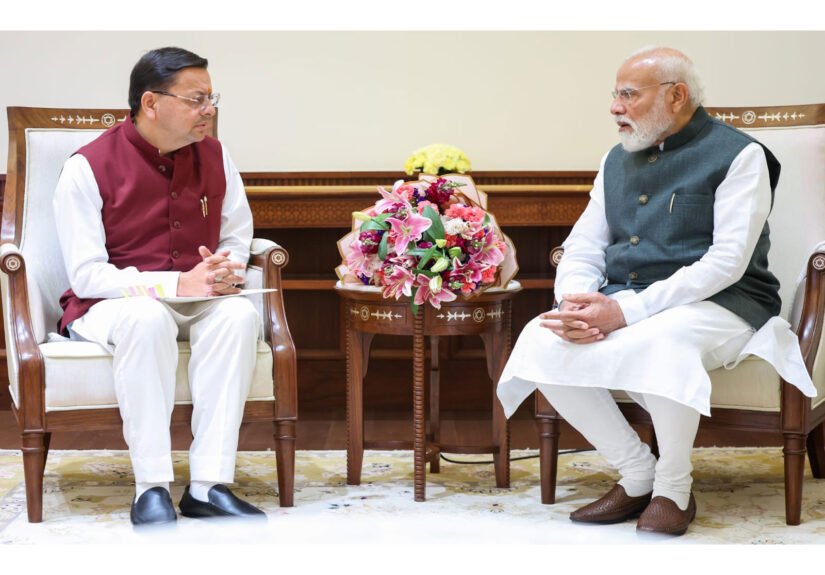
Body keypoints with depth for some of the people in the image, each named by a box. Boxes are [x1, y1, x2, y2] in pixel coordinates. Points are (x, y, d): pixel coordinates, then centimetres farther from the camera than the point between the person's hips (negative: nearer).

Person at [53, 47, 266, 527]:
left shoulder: (214, 157, 4)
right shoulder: (88, 168, -11)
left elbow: (238, 237, 12)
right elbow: (87, 274, -14)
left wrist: (227, 269, -14)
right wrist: (177, 284, -26)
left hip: (196, 302, 4)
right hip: (108, 304, -4)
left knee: (240, 314, -30)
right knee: (147, 318, -39)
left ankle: (209, 485, -33)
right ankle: (152, 488, -35)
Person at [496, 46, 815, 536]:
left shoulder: (738, 156, -4)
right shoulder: (617, 160, 17)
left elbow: (727, 262, -15)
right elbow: (583, 246, 15)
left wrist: (627, 310, -24)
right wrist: (577, 301, -11)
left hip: (718, 305, -6)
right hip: (620, 303, 6)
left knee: (658, 341, -40)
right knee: (540, 340, -22)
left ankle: (674, 490, -14)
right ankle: (637, 476, -6)